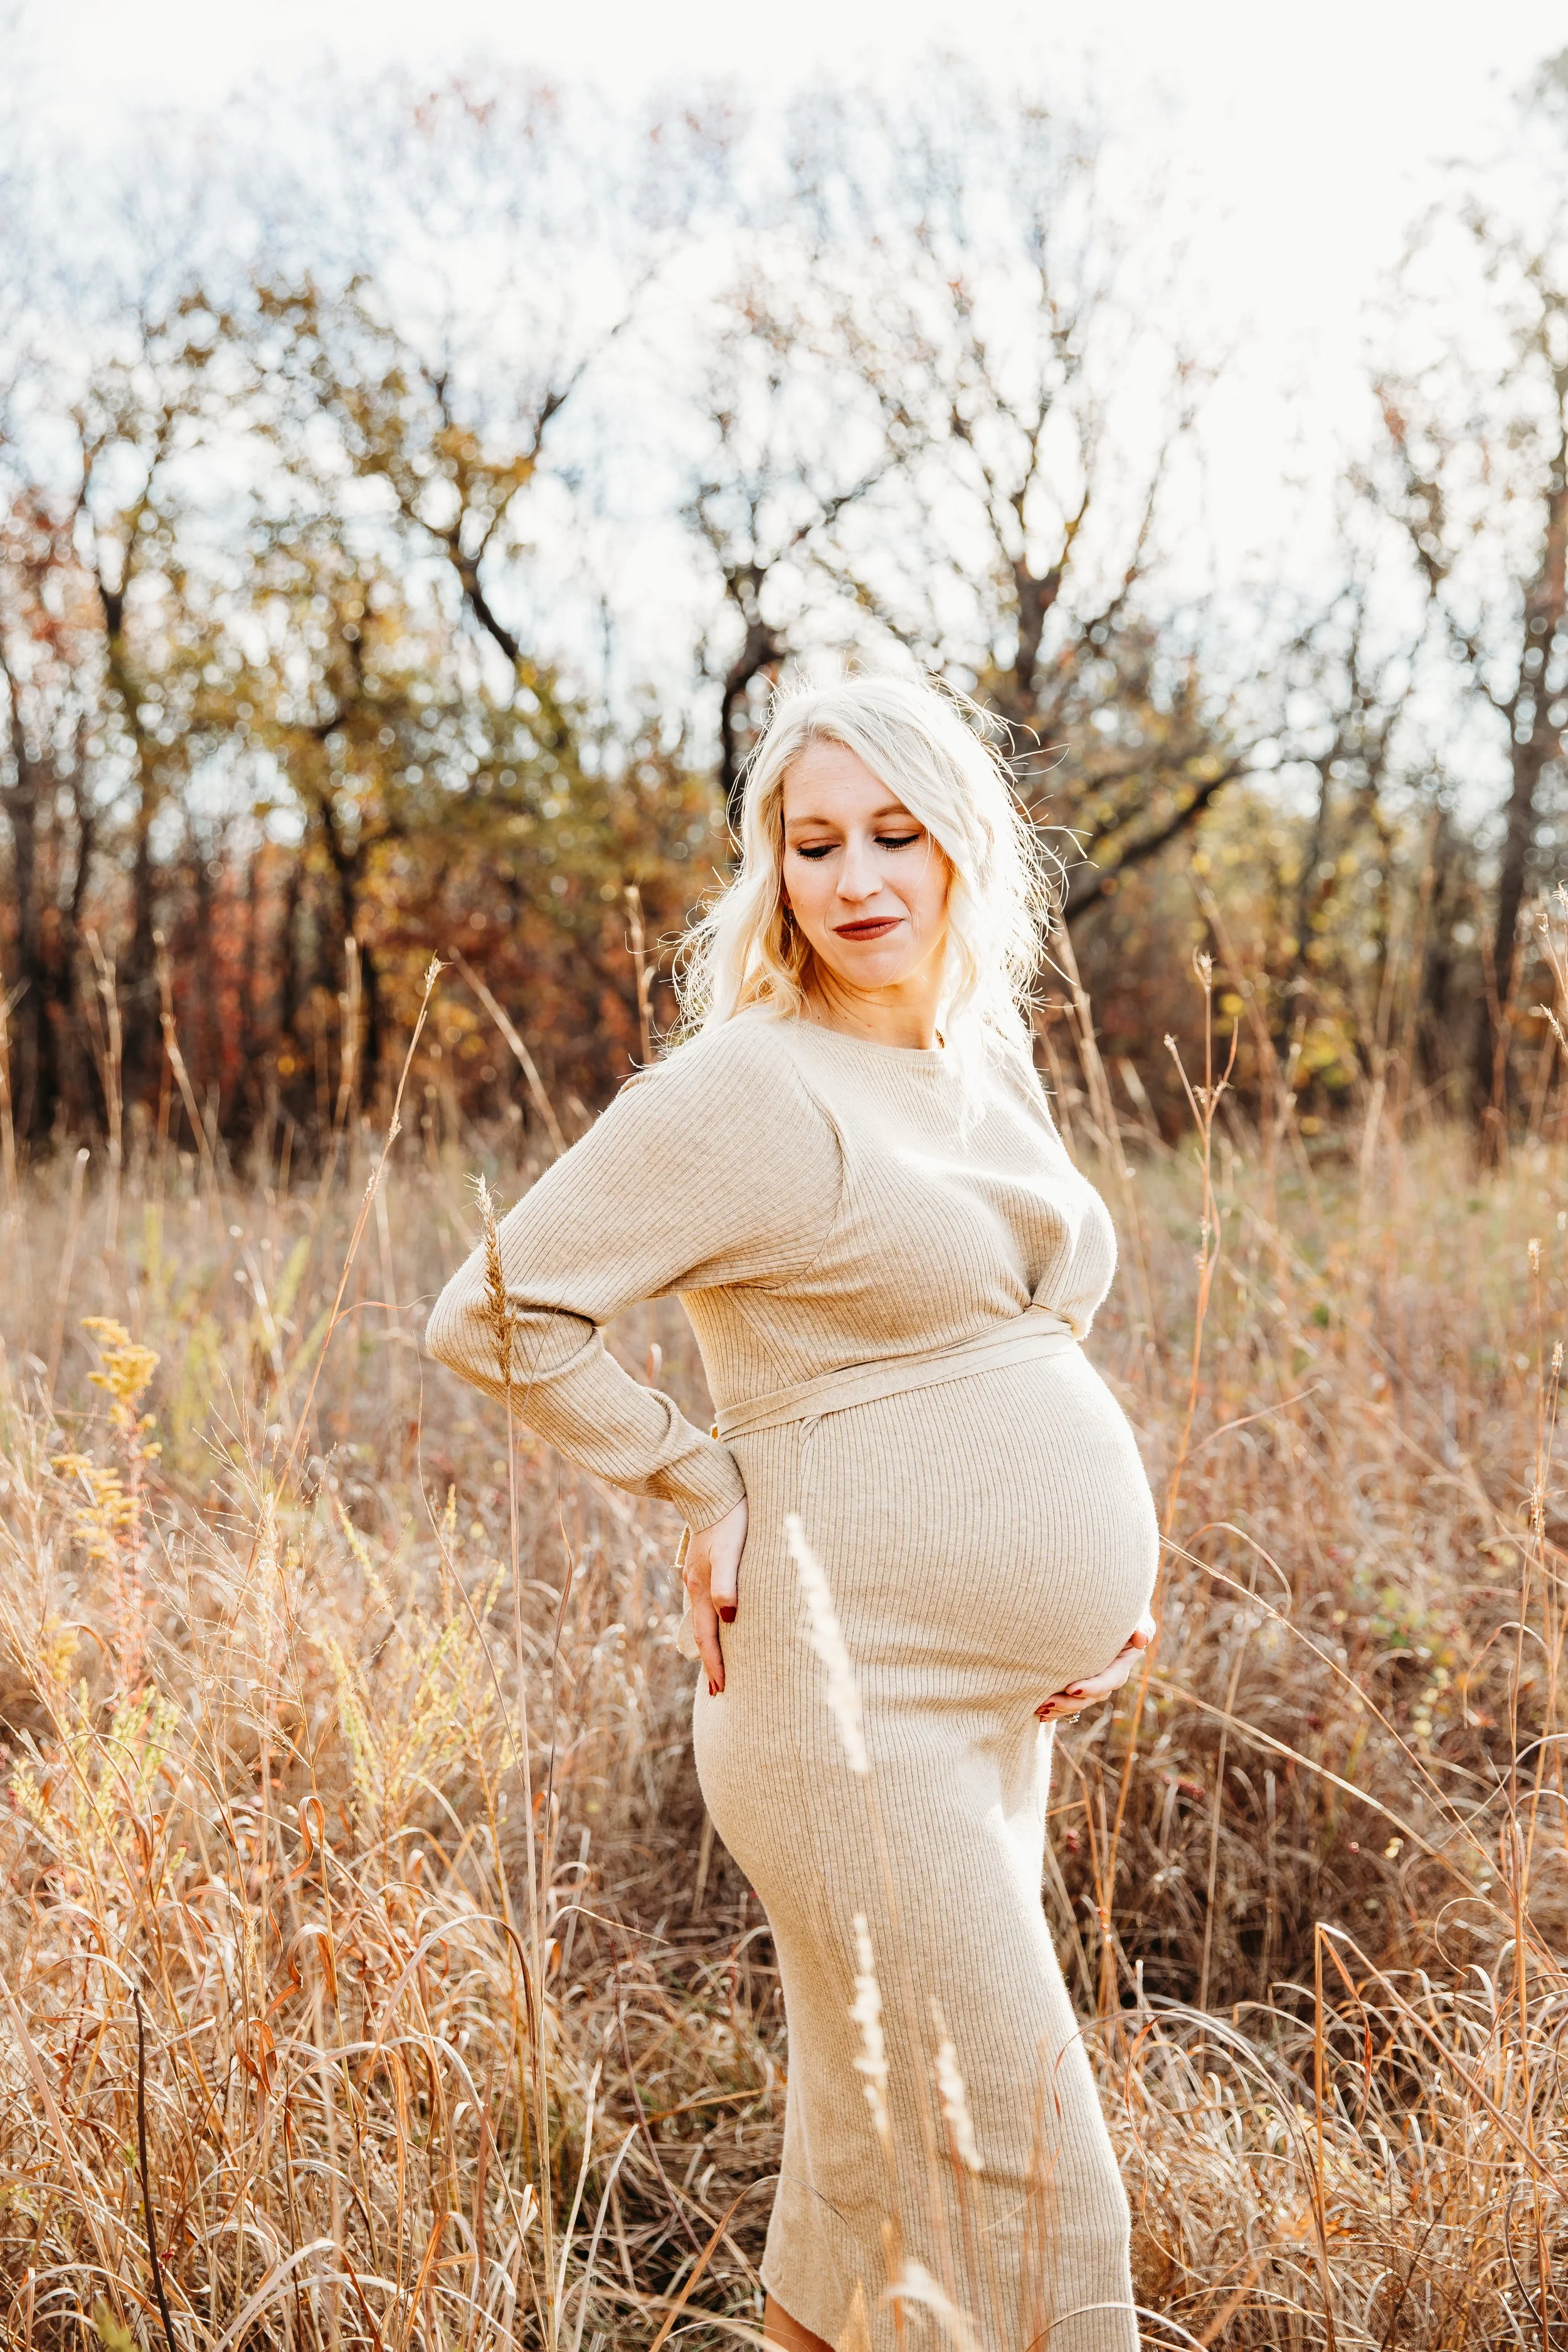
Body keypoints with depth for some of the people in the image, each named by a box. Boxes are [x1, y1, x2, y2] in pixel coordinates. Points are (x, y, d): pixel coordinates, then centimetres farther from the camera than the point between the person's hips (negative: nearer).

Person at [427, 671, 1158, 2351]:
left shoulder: (989, 1063, 11)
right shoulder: (749, 1092, -14)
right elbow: (490, 1314, -14)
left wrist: (1108, 1575, 12)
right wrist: (705, 1488, -11)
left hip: (996, 1706, 8)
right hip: (856, 1707, -8)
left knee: (876, 2170, 20)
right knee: (1018, 2195, -5)